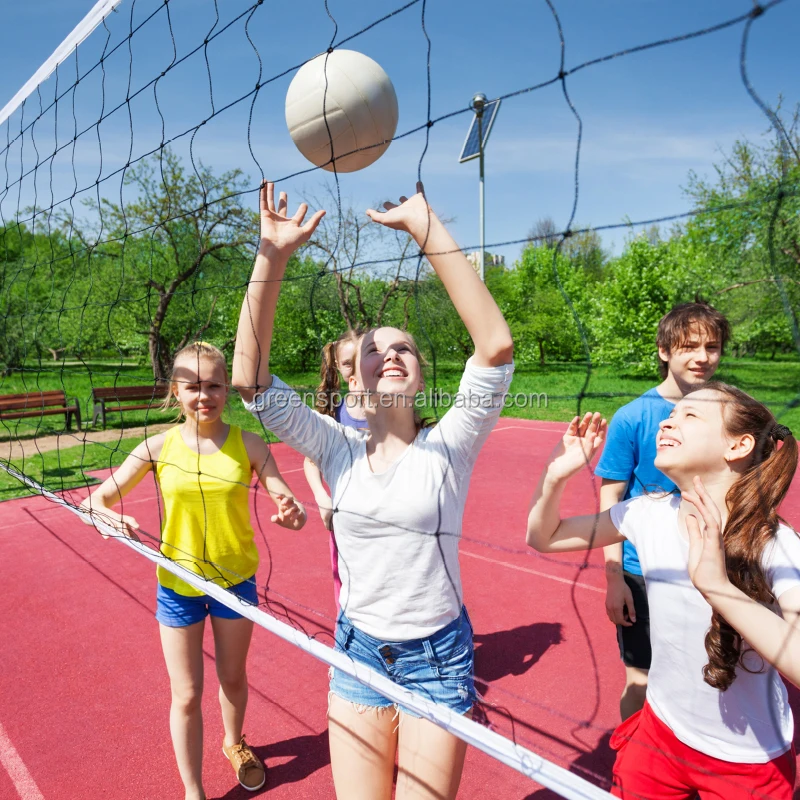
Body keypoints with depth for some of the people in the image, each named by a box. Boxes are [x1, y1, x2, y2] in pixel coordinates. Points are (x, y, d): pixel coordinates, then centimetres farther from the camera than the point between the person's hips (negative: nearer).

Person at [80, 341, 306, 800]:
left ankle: (234, 743, 53)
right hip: (178, 585, 0)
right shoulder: (159, 447, -12)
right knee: (187, 695, 9)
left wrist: (295, 514, -38)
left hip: (236, 579, 1)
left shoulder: (248, 444, -13)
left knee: (233, 678, 22)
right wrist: (110, 518, -28)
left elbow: (286, 502, -15)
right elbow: (96, 500, -6)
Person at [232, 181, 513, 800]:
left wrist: (425, 228, -28)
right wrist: (272, 255, -23)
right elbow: (250, 379, -15)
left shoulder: (448, 447, -11)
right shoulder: (339, 450, -5)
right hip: (357, 654, 2)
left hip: (437, 659, -2)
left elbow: (497, 346, -26)